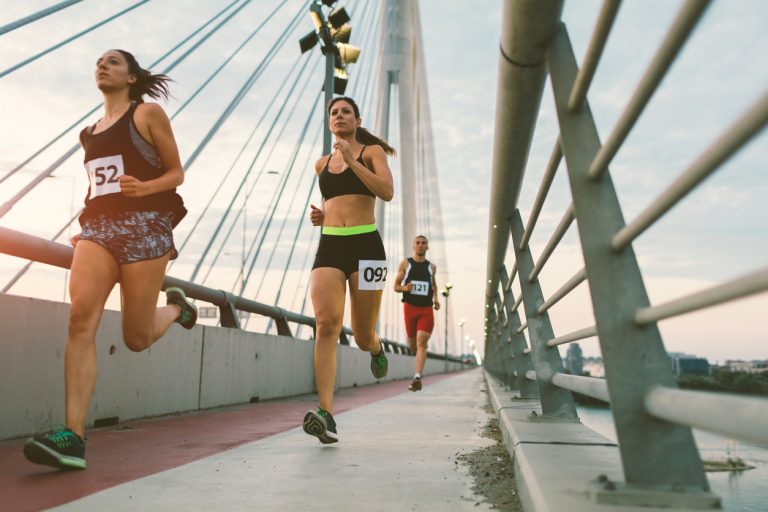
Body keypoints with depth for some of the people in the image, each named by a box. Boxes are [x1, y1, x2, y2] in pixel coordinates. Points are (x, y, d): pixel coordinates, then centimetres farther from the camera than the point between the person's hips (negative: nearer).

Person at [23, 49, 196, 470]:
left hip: (143, 224, -4)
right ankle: (73, 437, -21)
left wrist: (144, 188, -17)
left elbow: (176, 173, 4)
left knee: (137, 338, -2)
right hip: (97, 226, 5)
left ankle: (176, 307, 32)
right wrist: (88, 220, 15)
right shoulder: (88, 133, 24)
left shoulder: (148, 113, 7)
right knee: (81, 319, -19)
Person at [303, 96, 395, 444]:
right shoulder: (322, 164, 19)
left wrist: (351, 160, -14)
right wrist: (320, 215, 11)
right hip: (328, 247, 3)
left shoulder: (372, 151, 7)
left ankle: (376, 348, 42)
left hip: (365, 246, -3)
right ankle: (326, 415, -21)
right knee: (326, 325, -19)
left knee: (362, 337, 3)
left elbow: (387, 192, -11)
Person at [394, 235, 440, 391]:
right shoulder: (405, 264, 5)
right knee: (412, 345, 9)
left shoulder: (431, 266, 11)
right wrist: (405, 288, -18)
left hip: (426, 309, 0)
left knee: (422, 342, -15)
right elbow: (396, 286, 4)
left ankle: (417, 378, -20)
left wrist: (435, 298, 10)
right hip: (410, 307, 0)